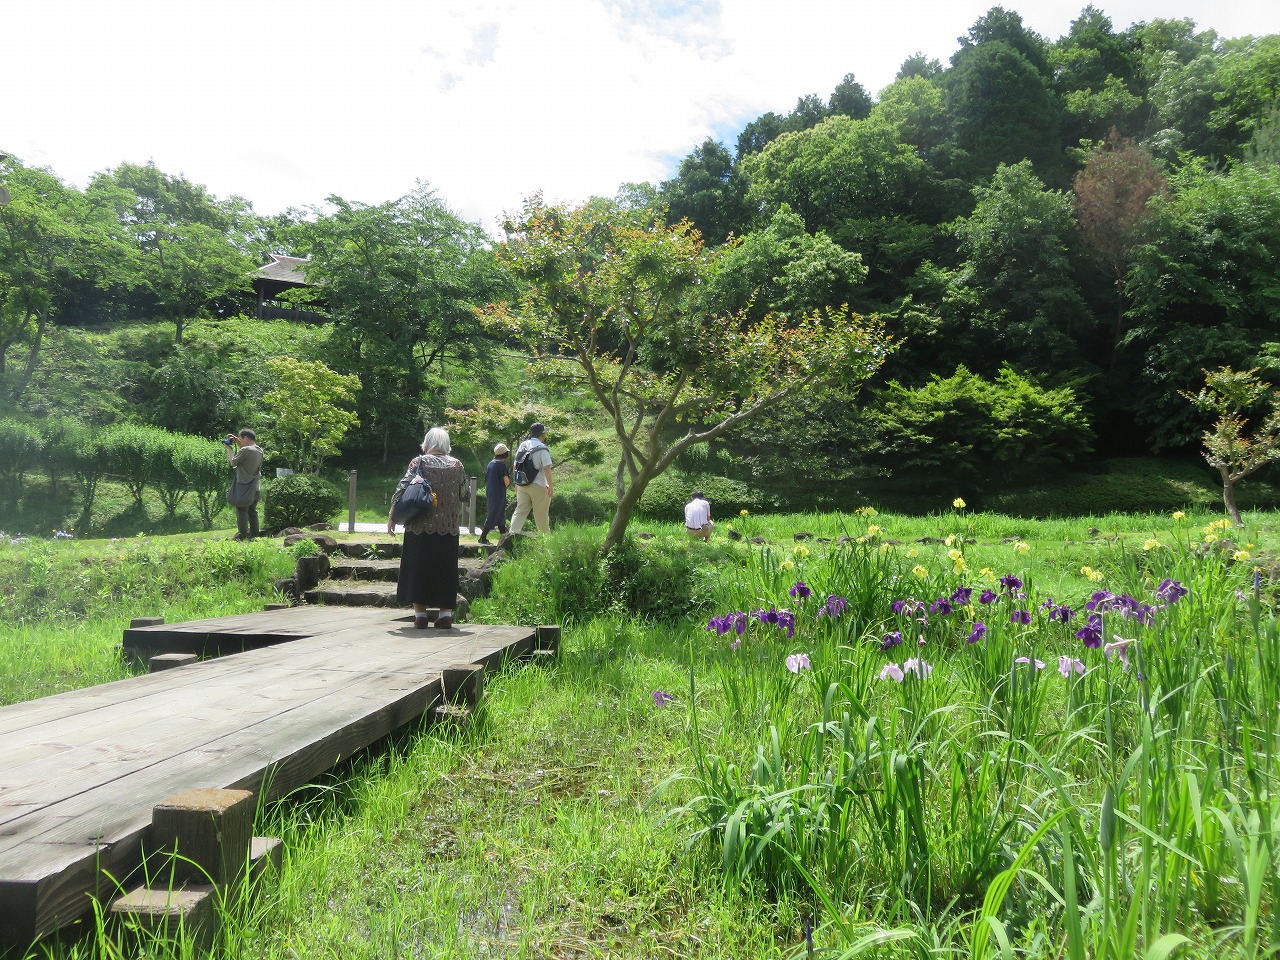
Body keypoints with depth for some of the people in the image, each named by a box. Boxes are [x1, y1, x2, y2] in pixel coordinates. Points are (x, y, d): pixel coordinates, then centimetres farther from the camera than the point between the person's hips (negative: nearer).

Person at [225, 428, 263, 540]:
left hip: (245, 486, -8)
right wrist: (235, 440, 18)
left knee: (242, 511, -1)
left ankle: (242, 534, -1)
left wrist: (229, 449, 4)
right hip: (256, 487, 8)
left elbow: (233, 462, -8)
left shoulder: (245, 450, -18)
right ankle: (254, 533, 16)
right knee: (252, 511, 13)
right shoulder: (259, 450, 7)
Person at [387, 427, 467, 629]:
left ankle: (420, 613, 7)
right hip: (449, 527, 2)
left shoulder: (419, 462, -3)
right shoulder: (457, 465, 4)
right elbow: (464, 495, 9)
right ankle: (445, 613, 8)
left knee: (418, 567, 6)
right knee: (445, 569, 9)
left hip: (420, 527, -2)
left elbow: (402, 489, -8)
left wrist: (391, 516, -2)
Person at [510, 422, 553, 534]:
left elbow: (516, 466, 15)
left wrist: (516, 483, 23)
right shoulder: (541, 448, -12)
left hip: (522, 486, 6)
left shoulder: (522, 446, 10)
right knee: (541, 514, 4)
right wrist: (550, 485, -14)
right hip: (538, 485, -6)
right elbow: (547, 468, -17)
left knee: (520, 511, 5)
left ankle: (513, 533, -7)